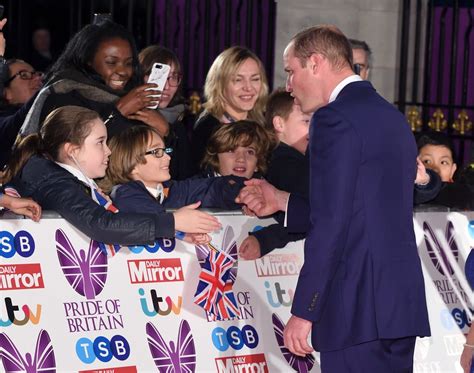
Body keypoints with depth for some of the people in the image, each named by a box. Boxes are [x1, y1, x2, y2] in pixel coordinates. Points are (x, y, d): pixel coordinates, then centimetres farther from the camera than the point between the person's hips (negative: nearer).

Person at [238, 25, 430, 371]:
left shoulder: (335, 118, -11)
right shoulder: (393, 117, 17)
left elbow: (330, 224, -17)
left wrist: (303, 312, -13)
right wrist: (284, 202, 25)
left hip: (359, 306, -9)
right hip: (402, 301, 9)